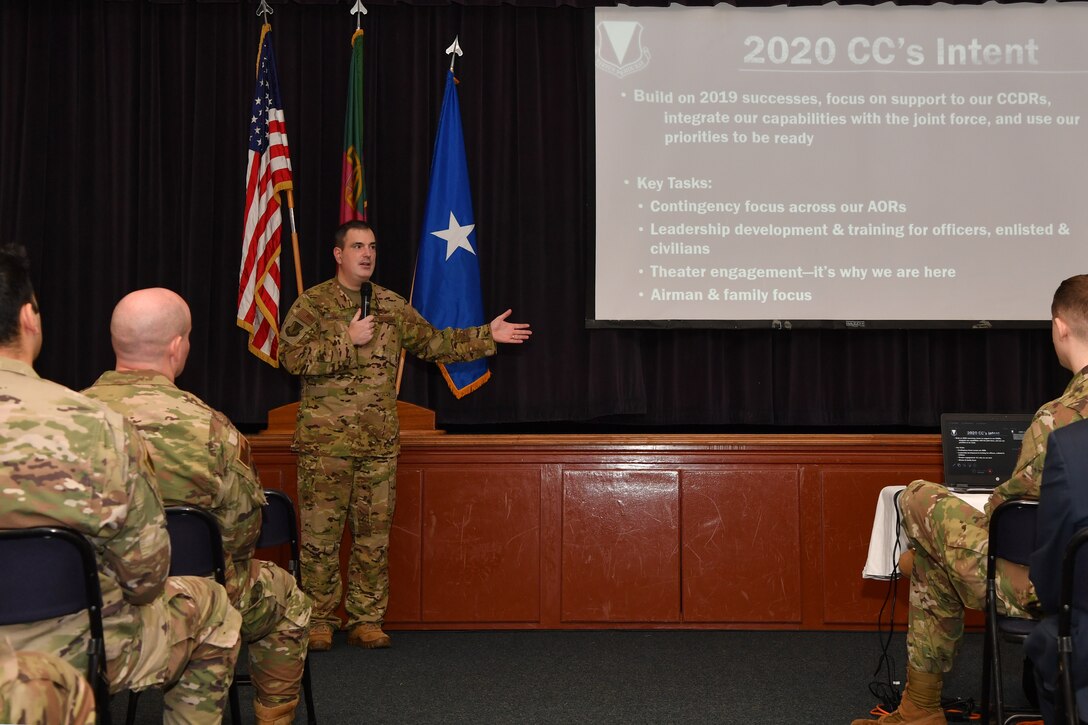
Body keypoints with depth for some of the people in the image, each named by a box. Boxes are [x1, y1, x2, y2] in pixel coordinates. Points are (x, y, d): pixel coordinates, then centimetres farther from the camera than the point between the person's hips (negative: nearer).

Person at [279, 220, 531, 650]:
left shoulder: (392, 306, 14)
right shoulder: (313, 304, -1)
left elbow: (432, 343, 21)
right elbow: (291, 356, -12)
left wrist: (486, 336, 16)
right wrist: (348, 340, -15)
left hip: (380, 442, 4)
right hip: (326, 441, -4)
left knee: (374, 532, 7)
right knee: (321, 531, 0)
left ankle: (367, 621, 16)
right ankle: (319, 621, 11)